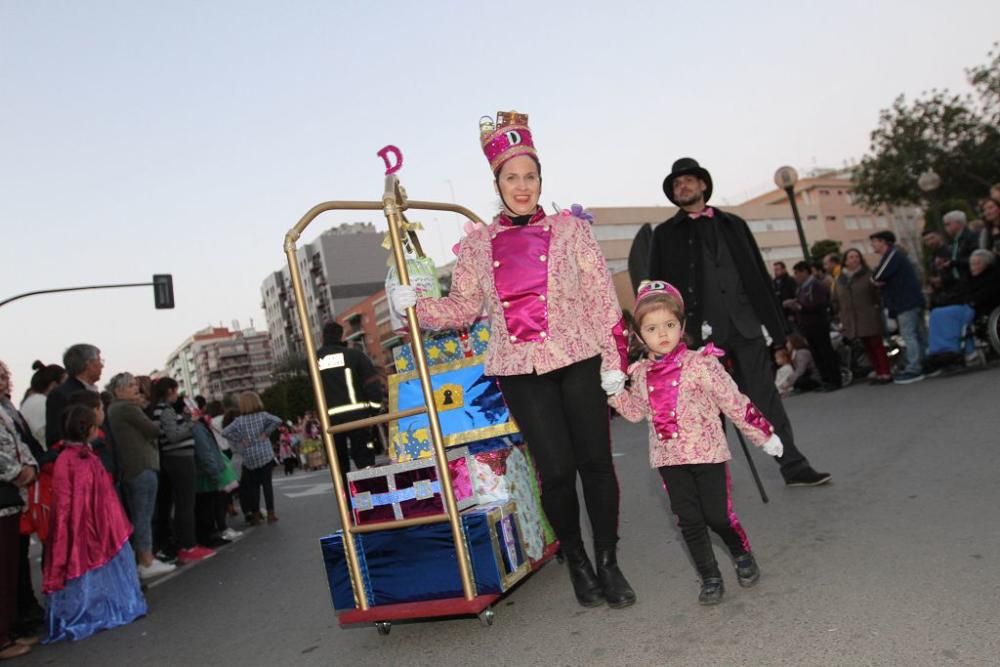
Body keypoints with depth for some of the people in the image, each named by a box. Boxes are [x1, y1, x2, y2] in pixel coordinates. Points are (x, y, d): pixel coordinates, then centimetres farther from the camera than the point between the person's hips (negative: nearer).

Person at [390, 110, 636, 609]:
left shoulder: (570, 228, 3)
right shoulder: (476, 243, 7)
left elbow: (601, 296, 1)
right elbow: (464, 306, 9)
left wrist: (613, 359, -4)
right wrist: (415, 305, -8)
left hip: (579, 359, 0)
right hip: (520, 370, 0)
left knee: (595, 461, 2)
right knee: (556, 470, 0)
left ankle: (608, 563, 21)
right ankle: (576, 563, 24)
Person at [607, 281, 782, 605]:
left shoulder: (701, 364, -13)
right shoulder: (641, 374, 2)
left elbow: (734, 402, -8)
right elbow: (636, 412, 16)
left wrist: (764, 435, -4)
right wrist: (614, 390, 2)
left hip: (708, 453, -4)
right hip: (669, 459, 4)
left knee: (718, 516, 3)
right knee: (689, 521, 6)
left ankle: (743, 555, 34)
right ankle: (710, 578, 21)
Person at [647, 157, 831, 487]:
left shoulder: (733, 224, 16)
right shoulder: (665, 234, 9)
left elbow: (758, 275, 14)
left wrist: (773, 321, 8)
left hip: (745, 324, 2)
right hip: (702, 331, -2)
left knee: (766, 399, 3)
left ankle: (795, 467, 8)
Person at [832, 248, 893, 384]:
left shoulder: (868, 275, -1)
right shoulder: (840, 279, 10)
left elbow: (878, 293, -5)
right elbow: (836, 301, 13)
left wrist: (878, 308, -13)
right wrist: (841, 317, 8)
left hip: (869, 317, -4)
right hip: (853, 320, 4)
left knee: (876, 345, -4)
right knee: (868, 347, 8)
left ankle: (886, 373, -1)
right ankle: (878, 373, 14)